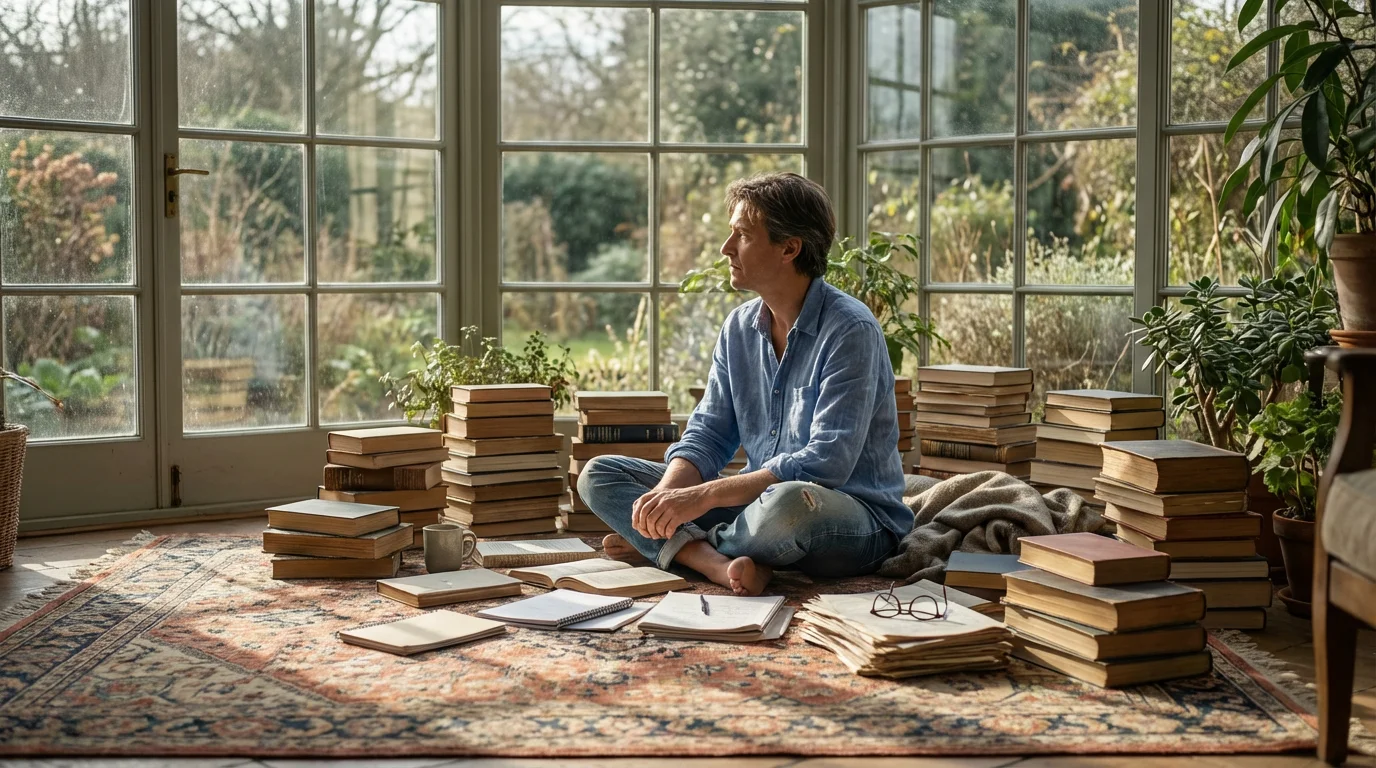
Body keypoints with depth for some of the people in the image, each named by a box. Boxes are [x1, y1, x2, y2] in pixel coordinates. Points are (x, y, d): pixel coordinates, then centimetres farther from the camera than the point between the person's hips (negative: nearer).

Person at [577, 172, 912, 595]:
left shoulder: (850, 330, -16)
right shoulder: (740, 327, 7)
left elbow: (825, 464, -24)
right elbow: (708, 435, 6)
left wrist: (702, 496, -27)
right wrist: (667, 491, -18)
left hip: (858, 517, -7)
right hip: (762, 501, 7)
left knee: (788, 504, -43)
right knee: (599, 474, -2)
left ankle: (667, 547, -12)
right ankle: (719, 564, -25)